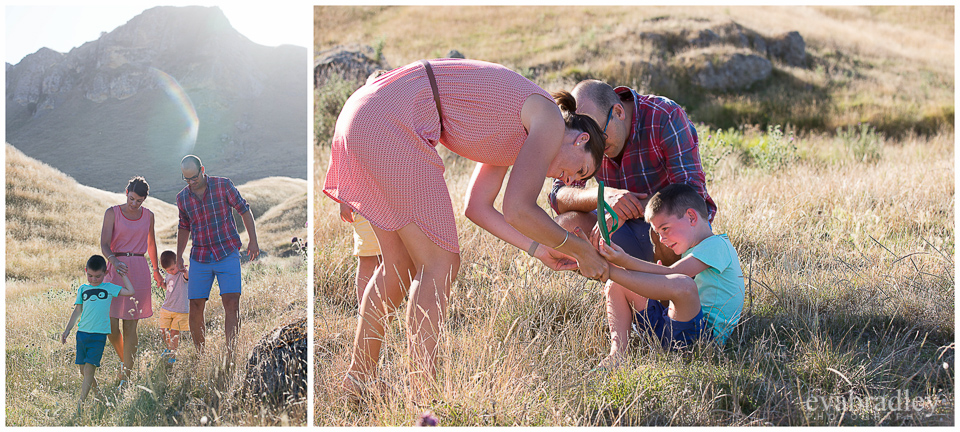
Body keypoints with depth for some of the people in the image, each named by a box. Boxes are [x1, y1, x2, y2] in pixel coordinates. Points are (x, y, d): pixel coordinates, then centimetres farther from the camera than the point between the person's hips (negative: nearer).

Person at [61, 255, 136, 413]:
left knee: (89, 368, -12)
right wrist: (67, 330, 14)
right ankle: (97, 391, 26)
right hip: (82, 333, 4)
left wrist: (123, 275, 5)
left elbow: (131, 292, 1)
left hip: (99, 335, -4)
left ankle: (80, 403, -14)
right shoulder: (83, 289, 13)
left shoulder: (109, 288, 6)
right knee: (83, 370, 3)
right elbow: (77, 311, 17)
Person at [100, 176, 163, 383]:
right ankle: (123, 359, 25)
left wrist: (156, 271, 32)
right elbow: (104, 244, -7)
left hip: (139, 270, 1)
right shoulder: (112, 213, 1)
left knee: (131, 325, -1)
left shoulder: (148, 216, 9)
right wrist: (114, 261, -27)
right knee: (111, 324, -5)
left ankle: (125, 377, 2)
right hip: (116, 268, -1)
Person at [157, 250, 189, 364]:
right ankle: (168, 348, 34)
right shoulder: (168, 276, 9)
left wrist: (184, 270, -62)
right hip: (166, 308, 6)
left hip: (180, 310, -6)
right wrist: (162, 282, 7)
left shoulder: (182, 274, -13)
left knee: (174, 332, -4)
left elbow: (187, 276, -39)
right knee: (163, 331, 7)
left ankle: (173, 354, 14)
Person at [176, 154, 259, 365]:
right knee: (195, 307, -2)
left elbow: (244, 210, 4)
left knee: (232, 303, -15)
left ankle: (230, 357, -15)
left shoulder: (223, 185, -4)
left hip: (228, 254, -3)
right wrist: (179, 257, 19)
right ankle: (200, 356, 12)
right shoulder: (182, 197, 5)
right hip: (199, 258, 3)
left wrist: (252, 240, 0)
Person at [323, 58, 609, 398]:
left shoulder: (515, 132, 25)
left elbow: (478, 207, 27)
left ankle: (356, 385, 26)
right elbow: (518, 210, -11)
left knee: (401, 265, 17)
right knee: (439, 266, -5)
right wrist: (581, 251, 3)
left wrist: (538, 249, 26)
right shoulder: (550, 120, -1)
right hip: (391, 122, -10)